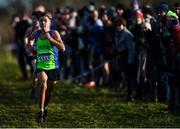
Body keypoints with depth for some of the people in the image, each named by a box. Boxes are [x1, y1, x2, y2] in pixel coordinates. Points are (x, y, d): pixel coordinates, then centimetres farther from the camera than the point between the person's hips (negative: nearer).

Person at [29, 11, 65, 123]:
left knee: (49, 91, 14)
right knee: (43, 85, -27)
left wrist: (50, 38, -26)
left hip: (53, 67, 0)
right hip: (41, 66, 0)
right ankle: (41, 112, -20)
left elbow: (63, 48, -20)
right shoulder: (36, 33, 2)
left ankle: (45, 108, 42)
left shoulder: (54, 33, -8)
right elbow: (27, 39, 26)